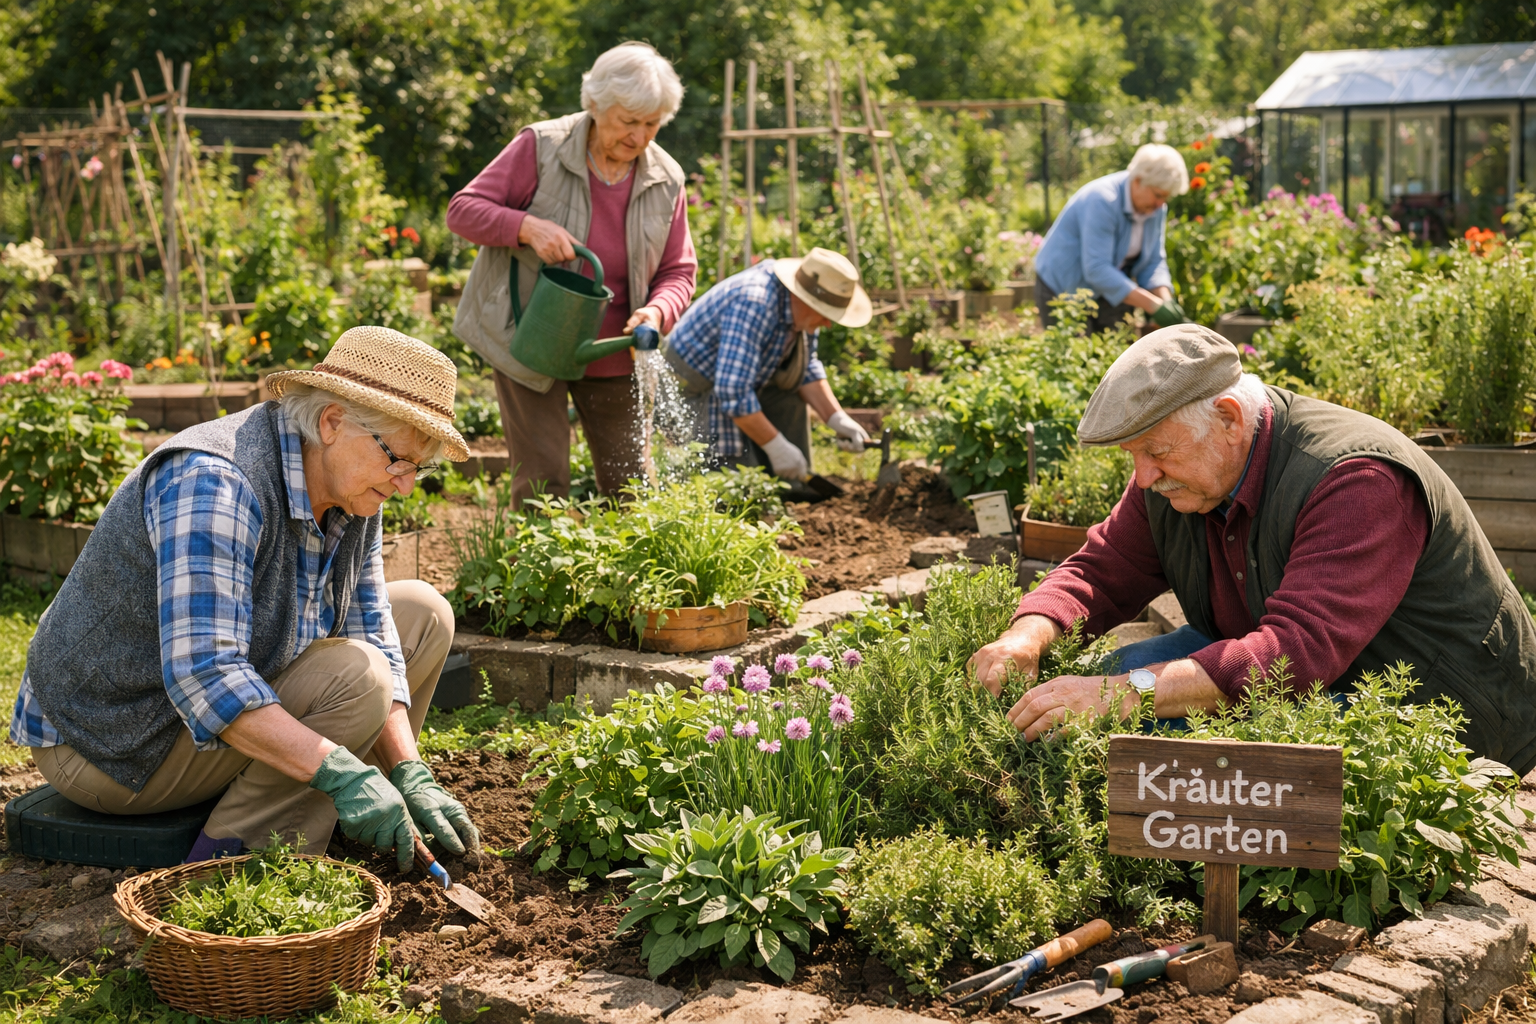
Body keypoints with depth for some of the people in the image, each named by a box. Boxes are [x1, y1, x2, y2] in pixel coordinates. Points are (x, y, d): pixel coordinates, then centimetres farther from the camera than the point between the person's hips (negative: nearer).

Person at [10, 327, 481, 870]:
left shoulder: (348, 492, -3)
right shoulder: (214, 484, -31)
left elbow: (370, 635, -1)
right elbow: (203, 676, -38)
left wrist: (408, 775, -13)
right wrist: (339, 771, -41)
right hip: (112, 746, -9)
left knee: (422, 612, 4)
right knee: (352, 678, -28)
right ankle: (234, 858, -15)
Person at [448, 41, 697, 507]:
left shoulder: (666, 180, -2)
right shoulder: (541, 147, -12)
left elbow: (678, 272, 4)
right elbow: (462, 210, -11)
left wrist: (656, 313, -19)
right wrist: (527, 226, -30)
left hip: (612, 359, 4)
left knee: (629, 486, 8)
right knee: (542, 486, -6)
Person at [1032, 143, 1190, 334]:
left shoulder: (1156, 209, -4)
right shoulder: (1102, 201, -27)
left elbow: (1154, 262, -1)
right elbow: (1097, 269, -32)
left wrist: (1166, 301, -20)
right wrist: (1154, 305, -34)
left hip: (1108, 292, 7)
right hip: (1062, 288, -7)